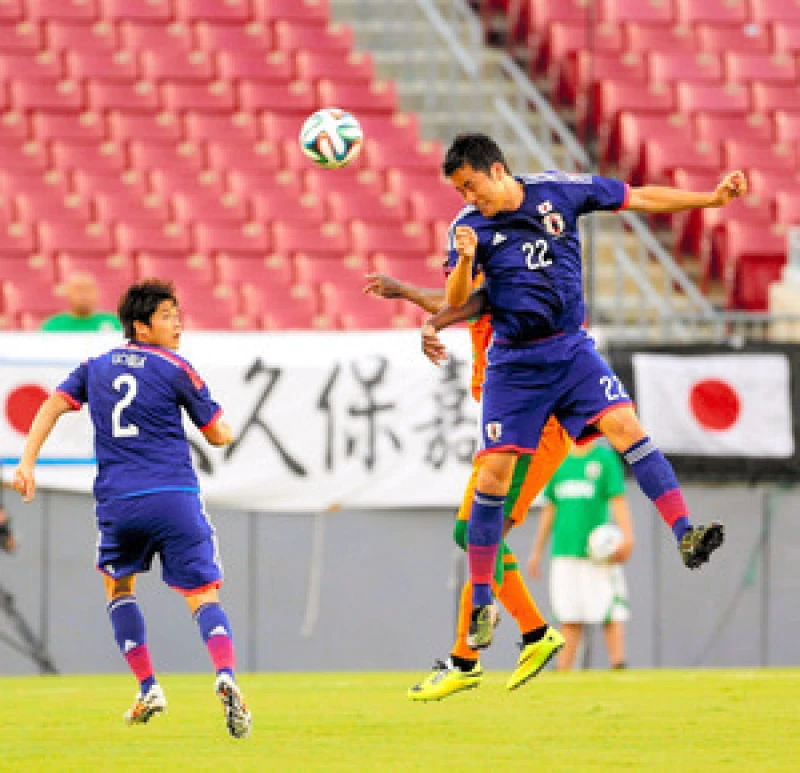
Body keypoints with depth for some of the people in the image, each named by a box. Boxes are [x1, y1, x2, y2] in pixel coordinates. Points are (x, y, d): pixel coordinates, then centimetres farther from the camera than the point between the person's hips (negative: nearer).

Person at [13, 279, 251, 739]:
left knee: (119, 587, 26)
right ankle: (226, 679, -30)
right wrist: (225, 428, 28)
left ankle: (148, 688, 13)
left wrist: (27, 464, 1)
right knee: (203, 595, -3)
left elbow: (53, 405, 5)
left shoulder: (96, 368, 15)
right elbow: (219, 436, 5)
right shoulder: (175, 369, 2)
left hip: (117, 501, 3)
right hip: (176, 497, -3)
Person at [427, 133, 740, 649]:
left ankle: (685, 536, -25)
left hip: (571, 349, 0)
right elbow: (455, 304, -13)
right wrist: (466, 261, -33)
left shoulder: (558, 190, -4)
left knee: (625, 426, -21)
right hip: (514, 364, 0)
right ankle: (481, 603, 6)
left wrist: (714, 198, -3)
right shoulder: (468, 226, -5)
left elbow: (642, 199, 2)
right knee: (494, 474, -4)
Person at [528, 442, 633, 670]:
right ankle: (562, 673, 2)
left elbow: (618, 501, -6)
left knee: (610, 614, -10)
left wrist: (626, 537, -21)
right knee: (569, 618, 3)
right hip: (564, 553, 4)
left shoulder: (605, 458, 2)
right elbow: (550, 509, 20)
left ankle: (618, 666, -12)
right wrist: (536, 551, 18)